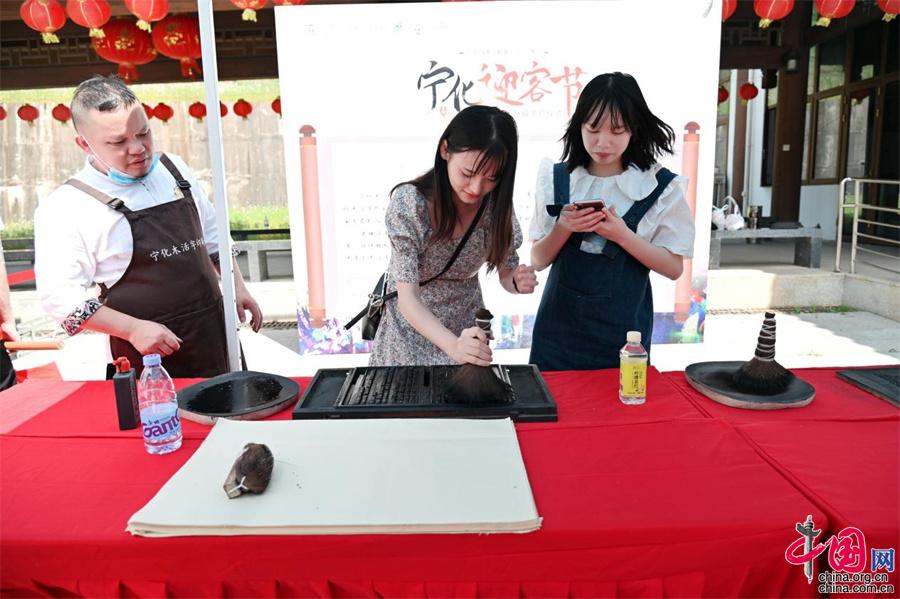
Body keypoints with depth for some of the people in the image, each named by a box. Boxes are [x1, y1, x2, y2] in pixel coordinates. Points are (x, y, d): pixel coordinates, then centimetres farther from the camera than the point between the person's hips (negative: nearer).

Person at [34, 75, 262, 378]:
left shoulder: (174, 169, 7)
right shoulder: (66, 207, -10)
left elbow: (211, 236, 18)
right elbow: (60, 296, -12)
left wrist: (238, 287, 10)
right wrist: (134, 329, -20)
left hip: (216, 336, 5)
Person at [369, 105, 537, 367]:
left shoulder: (497, 205, -14)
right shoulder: (408, 202, -25)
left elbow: (506, 274, -1)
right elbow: (408, 297, -27)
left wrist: (518, 282, -25)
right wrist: (453, 345, -43)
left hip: (467, 325, 3)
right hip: (412, 324, -2)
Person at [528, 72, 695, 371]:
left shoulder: (661, 187, -5)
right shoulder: (556, 179, -1)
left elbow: (673, 268, -5)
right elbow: (538, 260, 2)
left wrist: (622, 235, -18)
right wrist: (564, 228, -17)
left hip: (621, 331, -1)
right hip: (558, 329, 2)